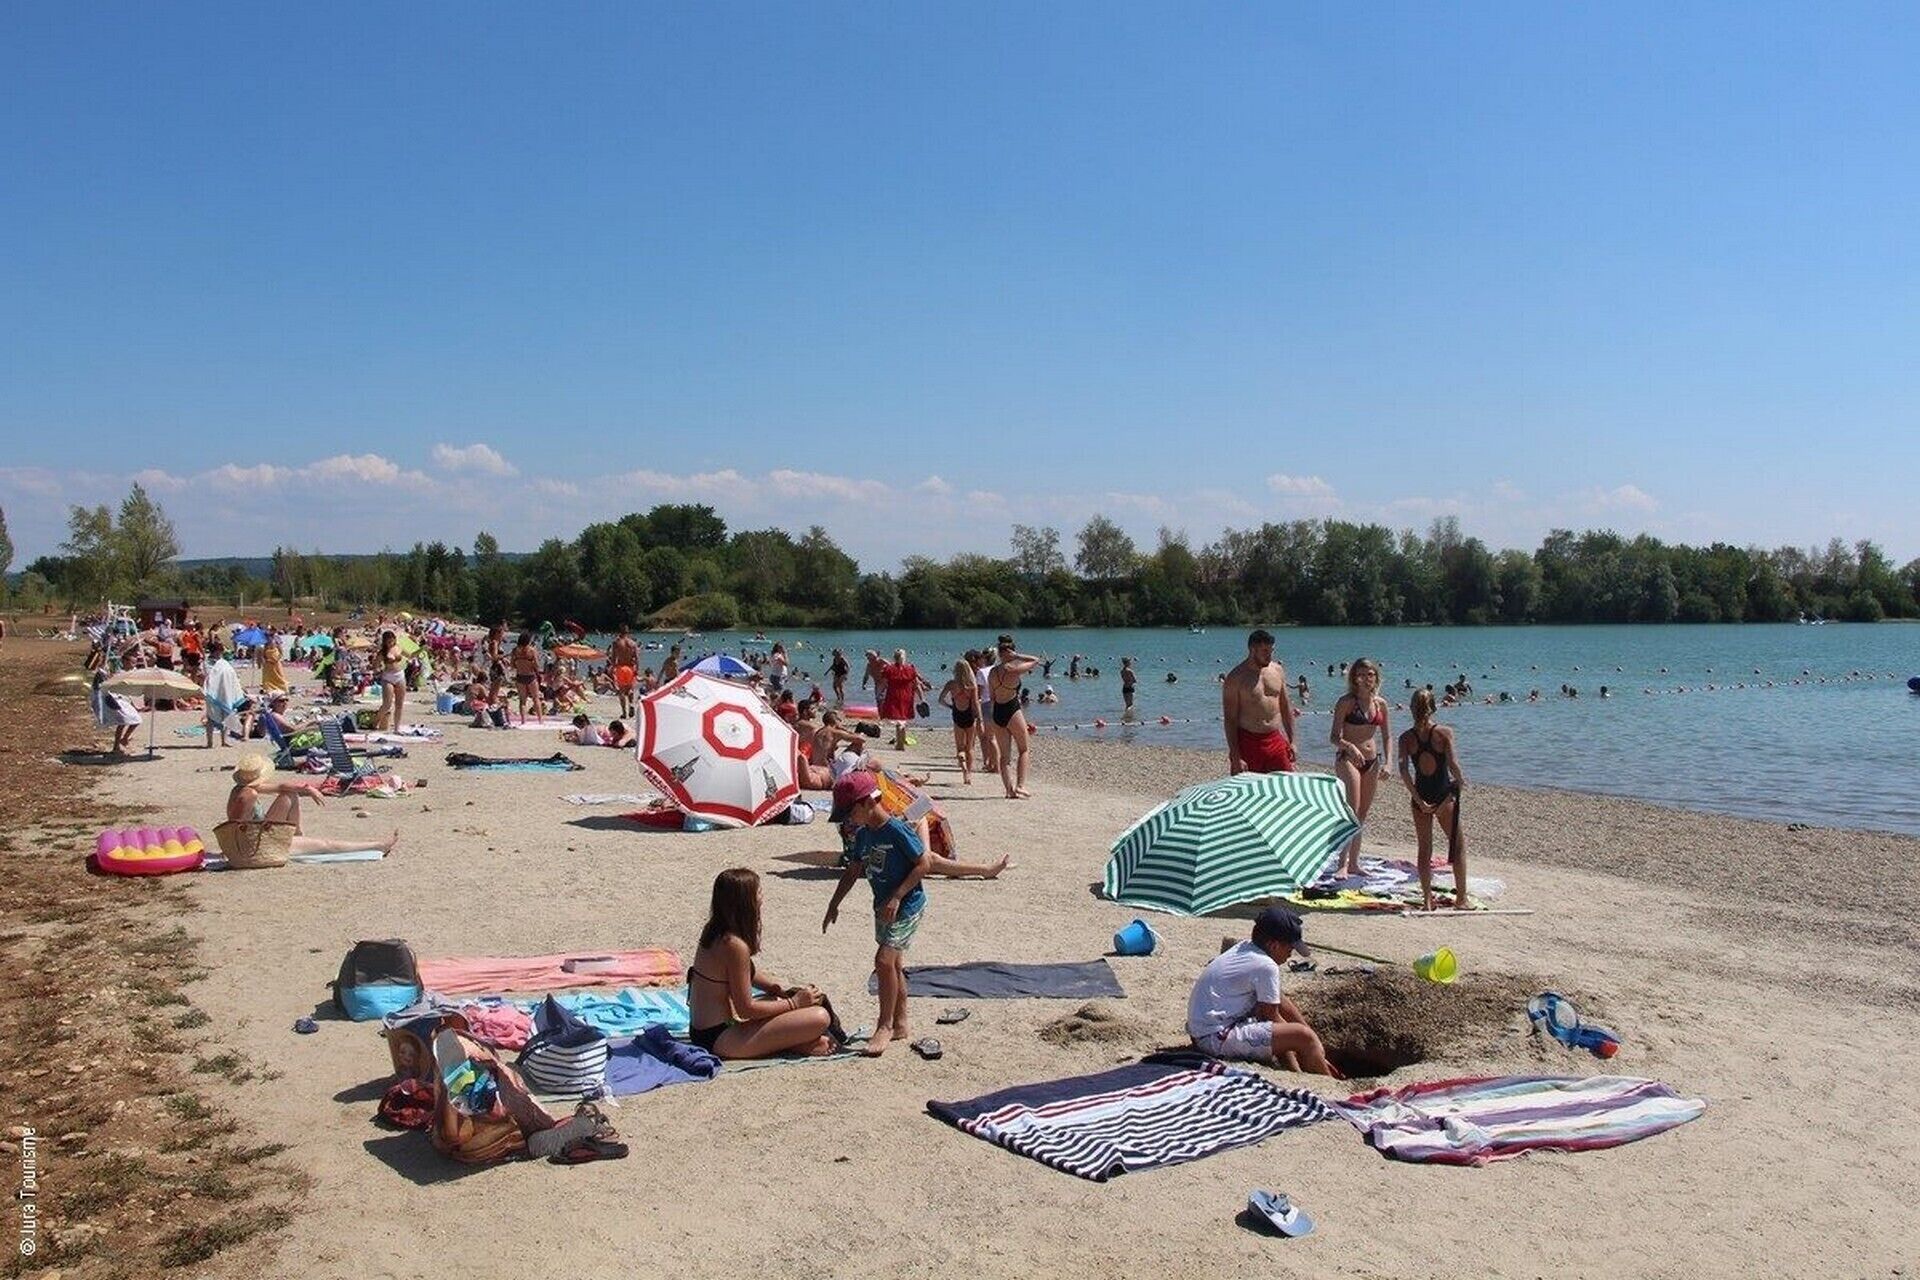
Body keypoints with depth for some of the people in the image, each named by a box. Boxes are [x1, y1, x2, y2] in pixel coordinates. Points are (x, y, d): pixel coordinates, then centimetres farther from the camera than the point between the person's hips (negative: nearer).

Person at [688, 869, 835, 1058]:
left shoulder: (713, 932, 7)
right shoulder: (734, 945, -21)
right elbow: (746, 1008, -16)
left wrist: (780, 990, 10)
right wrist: (794, 1003, -5)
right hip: (721, 1040, -10)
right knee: (820, 1017, -20)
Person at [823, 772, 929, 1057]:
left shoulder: (897, 830, -19)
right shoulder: (863, 835, 5)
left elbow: (923, 865, -17)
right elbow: (853, 871, 15)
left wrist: (896, 897, -21)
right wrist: (834, 905, 12)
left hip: (907, 905, -8)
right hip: (884, 907, 8)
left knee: (884, 960, -15)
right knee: (893, 964, 13)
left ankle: (885, 1025, -5)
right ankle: (900, 1024, 24)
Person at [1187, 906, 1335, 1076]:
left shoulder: (1245, 947, 9)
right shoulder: (1266, 966, -17)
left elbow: (1281, 1002, 16)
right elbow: (1272, 1017, -6)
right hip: (1217, 1039, -10)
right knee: (1304, 1037, -15)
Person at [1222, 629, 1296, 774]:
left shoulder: (1278, 671, 7)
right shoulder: (1236, 678, -9)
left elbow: (1285, 708, 16)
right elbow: (1230, 719, -11)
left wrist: (1291, 741, 12)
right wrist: (1235, 757, -16)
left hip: (1275, 741, 5)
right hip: (1248, 743, -5)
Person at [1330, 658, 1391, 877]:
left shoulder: (1380, 703, 7)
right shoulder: (1346, 702, -8)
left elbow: (1387, 736, 12)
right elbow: (1335, 736, -13)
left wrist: (1388, 762, -1)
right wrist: (1350, 746, -33)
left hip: (1372, 761, 6)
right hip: (1348, 759, -6)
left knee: (1362, 814, 10)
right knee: (1351, 812, -15)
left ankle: (1354, 863, 18)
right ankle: (1343, 863, -13)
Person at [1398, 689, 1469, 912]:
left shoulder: (1406, 737, -2)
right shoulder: (1444, 732, -8)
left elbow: (1404, 771, -11)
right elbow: (1453, 764, -17)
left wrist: (1418, 800, -9)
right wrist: (1461, 781, 3)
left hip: (1421, 795, 2)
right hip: (1444, 793, -2)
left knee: (1424, 849, 12)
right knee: (1459, 845, 12)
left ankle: (1427, 900, 12)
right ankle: (1461, 899, 13)